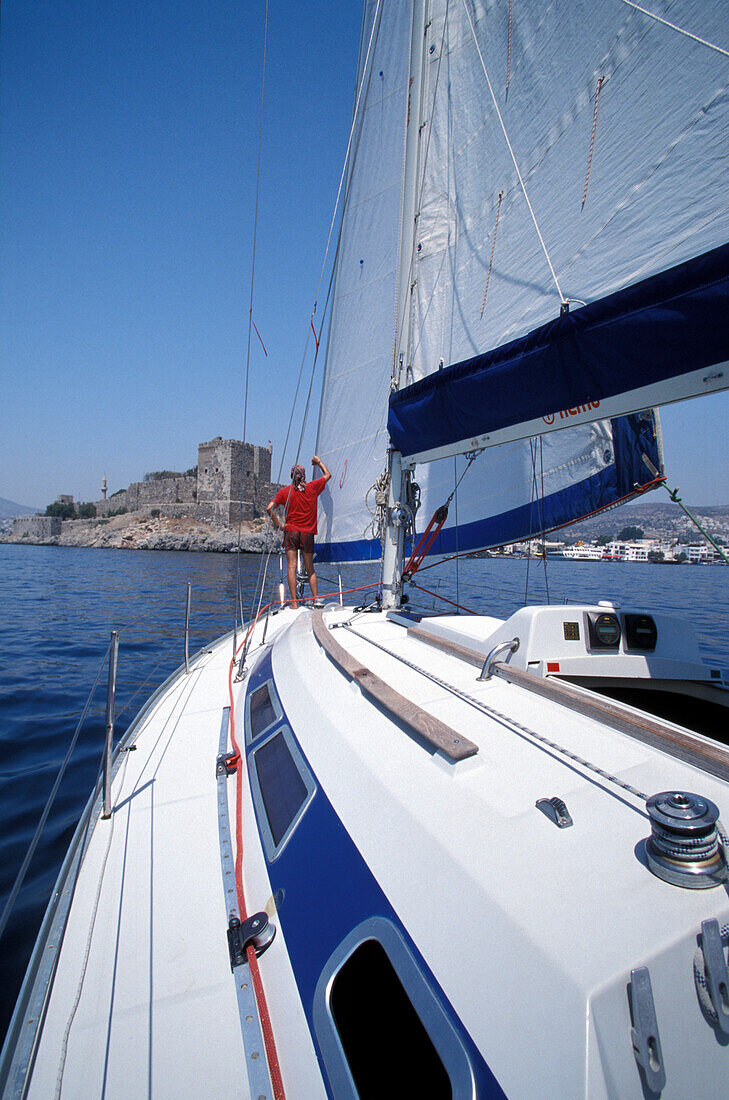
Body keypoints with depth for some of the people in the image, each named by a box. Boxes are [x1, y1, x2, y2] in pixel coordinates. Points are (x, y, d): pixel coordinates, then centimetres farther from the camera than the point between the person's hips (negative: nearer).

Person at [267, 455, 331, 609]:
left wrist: (277, 524, 2)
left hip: (291, 531, -1)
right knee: (310, 569, 10)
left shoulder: (285, 491, 1)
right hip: (308, 533, 1)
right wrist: (319, 462, 33)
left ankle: (294, 602, -7)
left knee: (291, 567, -2)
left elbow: (270, 508, -8)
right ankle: (316, 600, 7)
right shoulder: (312, 487, 3)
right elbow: (327, 475, 20)